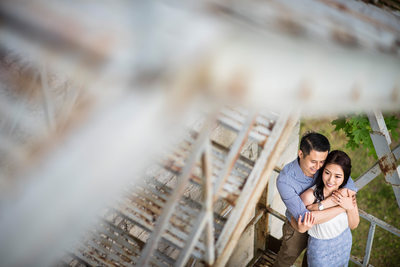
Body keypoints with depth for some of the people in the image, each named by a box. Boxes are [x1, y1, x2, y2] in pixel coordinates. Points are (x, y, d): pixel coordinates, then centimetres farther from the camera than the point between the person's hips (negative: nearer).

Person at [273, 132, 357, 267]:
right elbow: (304, 218, -45)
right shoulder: (284, 180, -41)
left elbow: (351, 188, -37)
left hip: (322, 222, 4)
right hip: (298, 227, -3)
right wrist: (343, 207, -41)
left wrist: (319, 206, -45)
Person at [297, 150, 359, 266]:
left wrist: (350, 207, -28)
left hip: (344, 243, 4)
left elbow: (353, 225, -9)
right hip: (320, 247, -4)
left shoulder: (347, 191, -20)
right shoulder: (310, 195, -34)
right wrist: (303, 226, -40)